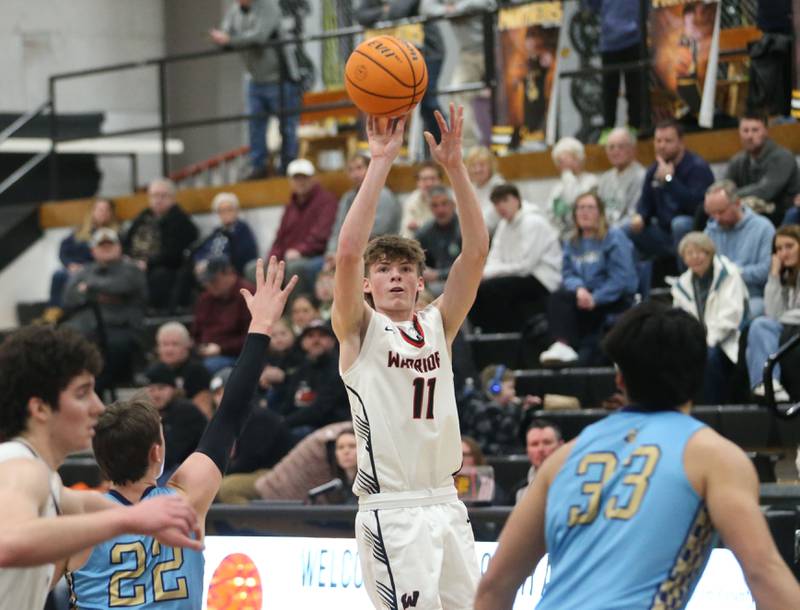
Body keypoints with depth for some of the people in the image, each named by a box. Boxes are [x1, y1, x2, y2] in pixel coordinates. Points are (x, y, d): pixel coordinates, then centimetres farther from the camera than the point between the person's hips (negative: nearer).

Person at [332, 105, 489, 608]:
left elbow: (476, 251, 0)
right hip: (392, 511, -6)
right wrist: (381, 163, -19)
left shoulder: (438, 325, 11)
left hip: (446, 505, 6)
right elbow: (348, 252, -17)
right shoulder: (359, 331, 0)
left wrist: (455, 166, -8)